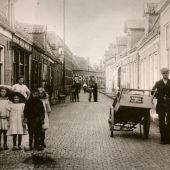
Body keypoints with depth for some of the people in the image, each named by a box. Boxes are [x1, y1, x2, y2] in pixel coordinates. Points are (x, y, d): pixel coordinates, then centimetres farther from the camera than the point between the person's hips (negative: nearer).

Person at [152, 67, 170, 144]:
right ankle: (163, 139, 7)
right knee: (161, 122, 2)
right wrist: (159, 97, -2)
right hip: (161, 104, 1)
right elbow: (152, 92, 10)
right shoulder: (158, 83, 9)